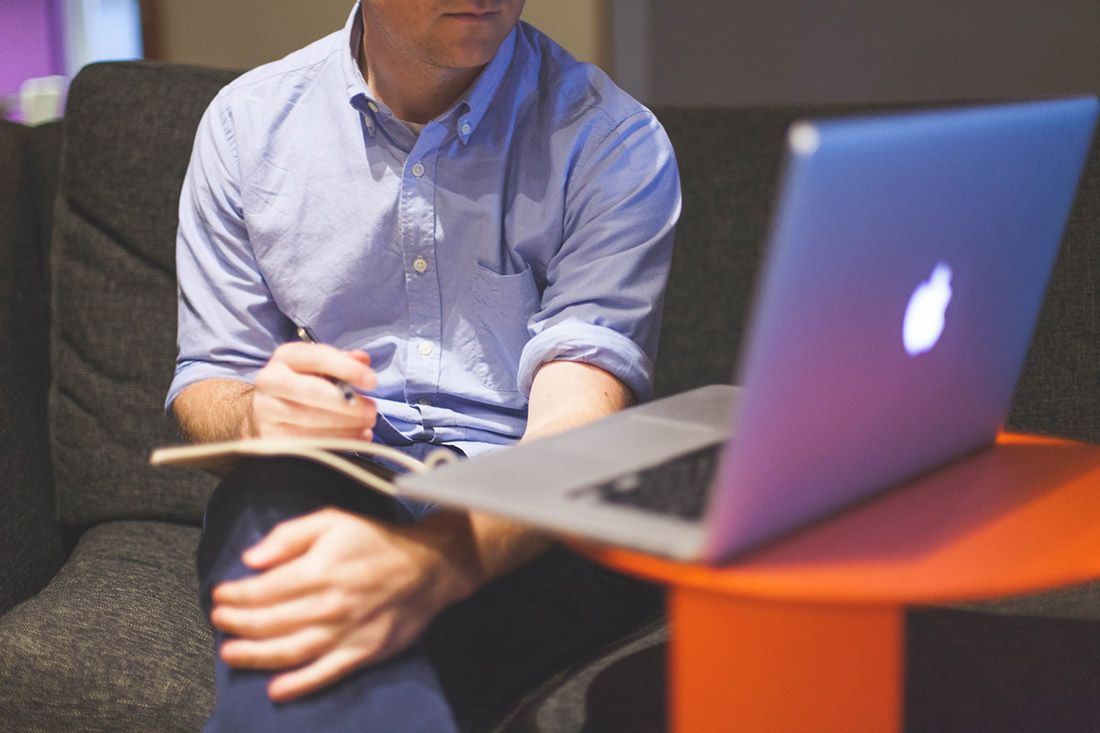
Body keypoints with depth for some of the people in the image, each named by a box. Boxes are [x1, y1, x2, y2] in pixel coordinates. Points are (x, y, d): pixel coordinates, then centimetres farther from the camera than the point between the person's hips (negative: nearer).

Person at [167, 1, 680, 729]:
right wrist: (257, 415, -19)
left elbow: (579, 421, -15)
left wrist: (429, 561, -38)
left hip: (526, 516, -3)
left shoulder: (612, 140, -3)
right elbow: (205, 382, 9)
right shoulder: (249, 121, 7)